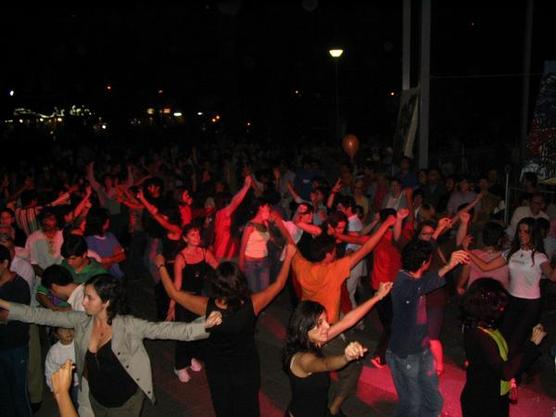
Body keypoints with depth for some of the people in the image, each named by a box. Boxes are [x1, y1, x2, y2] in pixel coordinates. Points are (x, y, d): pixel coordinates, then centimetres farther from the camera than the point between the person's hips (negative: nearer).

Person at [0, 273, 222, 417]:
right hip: (97, 397, 4)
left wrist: (202, 325, -49)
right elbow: (41, 315, -7)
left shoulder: (128, 325, -25)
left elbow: (164, 329, -35)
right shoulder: (82, 321, -12)